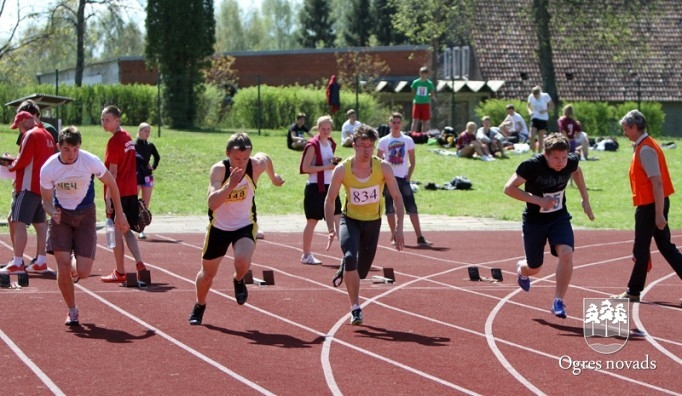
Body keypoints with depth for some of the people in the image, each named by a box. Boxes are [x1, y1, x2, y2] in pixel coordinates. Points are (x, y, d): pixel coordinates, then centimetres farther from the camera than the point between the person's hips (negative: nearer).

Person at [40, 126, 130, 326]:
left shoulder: (91, 162, -20)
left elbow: (111, 184, -3)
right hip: (61, 215, 0)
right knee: (63, 267, -11)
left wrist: (119, 214, 0)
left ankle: (76, 269, 32)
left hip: (85, 215, 0)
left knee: (83, 272, -8)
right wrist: (52, 211, -27)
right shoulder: (48, 169, -17)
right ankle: (72, 311, 11)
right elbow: (46, 200, -4)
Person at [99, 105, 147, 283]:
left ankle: (120, 272, 7)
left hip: (118, 192, -8)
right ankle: (139, 264, -1)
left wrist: (108, 196, -17)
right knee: (126, 230, 14)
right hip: (131, 191, 8)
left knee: (116, 231, 2)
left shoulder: (114, 142, -14)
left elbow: (113, 171, -17)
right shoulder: (128, 138, 11)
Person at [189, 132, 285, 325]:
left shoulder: (256, 165, -19)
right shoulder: (219, 169, -26)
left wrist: (273, 177, 25)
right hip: (219, 226, 0)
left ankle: (238, 281, 10)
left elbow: (266, 158, 8)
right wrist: (231, 185, -51)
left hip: (245, 225, 0)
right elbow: (212, 203, -38)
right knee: (207, 273, 13)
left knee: (243, 261, -28)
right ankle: (199, 306, 43)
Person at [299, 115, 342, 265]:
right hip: (315, 187, -7)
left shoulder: (331, 143, 12)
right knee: (312, 221, 0)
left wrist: (334, 162, 3)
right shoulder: (313, 145, -11)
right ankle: (306, 255, 10)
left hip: (329, 186, 7)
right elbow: (305, 168, -16)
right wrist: (326, 167, -21)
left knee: (338, 218, 0)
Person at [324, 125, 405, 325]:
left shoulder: (383, 168, -17)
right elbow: (330, 200, -9)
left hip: (373, 221, 2)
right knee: (350, 258, -27)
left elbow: (397, 197, -9)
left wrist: (399, 227, -17)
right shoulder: (342, 170, -18)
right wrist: (331, 230, -17)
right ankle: (355, 308, -18)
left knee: (361, 271, 8)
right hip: (350, 220, -2)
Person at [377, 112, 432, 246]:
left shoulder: (408, 140, 5)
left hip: (403, 178, 0)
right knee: (390, 207, 2)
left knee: (411, 207, -7)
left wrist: (408, 177, -1)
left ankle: (420, 237, -9)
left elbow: (413, 162, 8)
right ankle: (394, 236, 11)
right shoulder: (384, 141, 2)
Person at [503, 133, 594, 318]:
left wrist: (585, 199, 12)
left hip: (559, 218, 2)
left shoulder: (571, 162, -15)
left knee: (566, 253, -24)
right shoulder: (532, 165, -28)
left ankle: (558, 301, -12)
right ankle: (521, 270, 51)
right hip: (534, 220, -2)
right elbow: (509, 188, -24)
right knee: (534, 268, 11)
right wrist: (539, 200, -30)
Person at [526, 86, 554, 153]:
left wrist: (545, 110, -21)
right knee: (532, 136, -15)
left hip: (544, 120, -1)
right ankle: (533, 153, 1)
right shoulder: (531, 97, -6)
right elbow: (528, 105, 11)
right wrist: (530, 111, -10)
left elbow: (552, 106, -4)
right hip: (535, 118, 1)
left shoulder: (545, 96, -12)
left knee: (541, 139, 4)